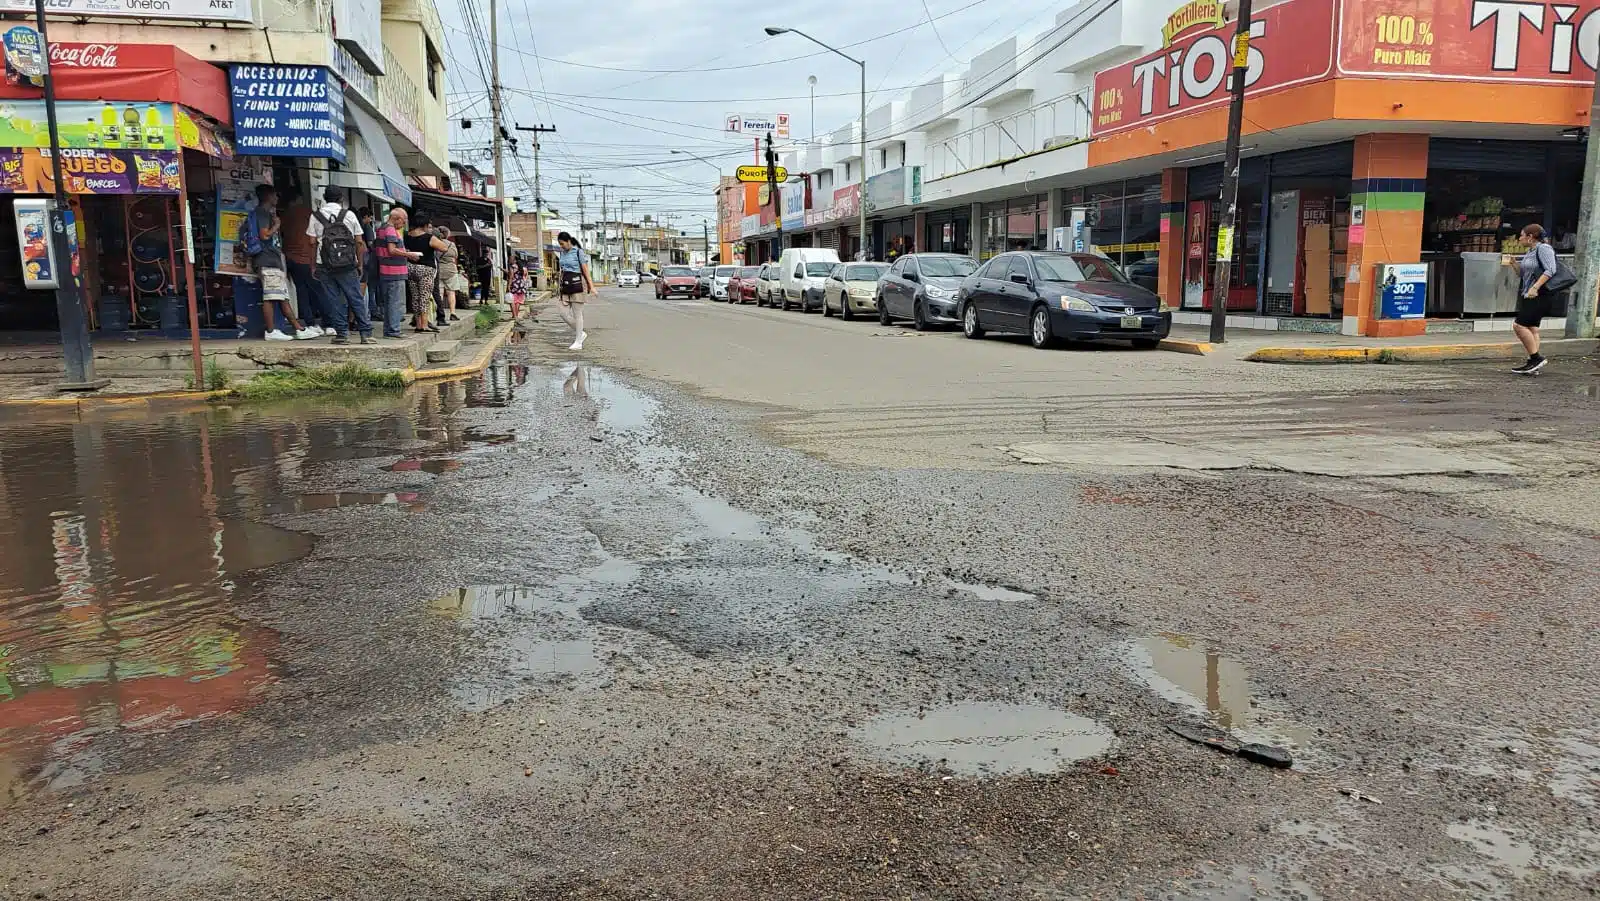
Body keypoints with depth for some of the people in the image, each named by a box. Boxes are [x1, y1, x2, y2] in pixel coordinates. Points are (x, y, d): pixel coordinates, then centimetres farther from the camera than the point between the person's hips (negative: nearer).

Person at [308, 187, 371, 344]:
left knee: (334, 301, 5)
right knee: (357, 299, 2)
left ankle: (342, 333, 5)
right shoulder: (349, 214, 3)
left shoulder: (316, 216, 3)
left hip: (325, 266, 0)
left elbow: (312, 242, 2)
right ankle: (366, 333, 0)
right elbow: (359, 242, 2)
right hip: (348, 266, 0)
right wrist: (360, 264, 9)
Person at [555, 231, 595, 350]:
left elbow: (586, 271, -8)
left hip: (577, 284, -7)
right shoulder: (563, 253, 13)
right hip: (566, 285, 7)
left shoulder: (579, 252, -6)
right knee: (564, 313, 1)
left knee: (577, 313, -3)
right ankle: (580, 333, 18)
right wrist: (560, 286, 18)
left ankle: (578, 342, 4)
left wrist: (591, 286, -12)